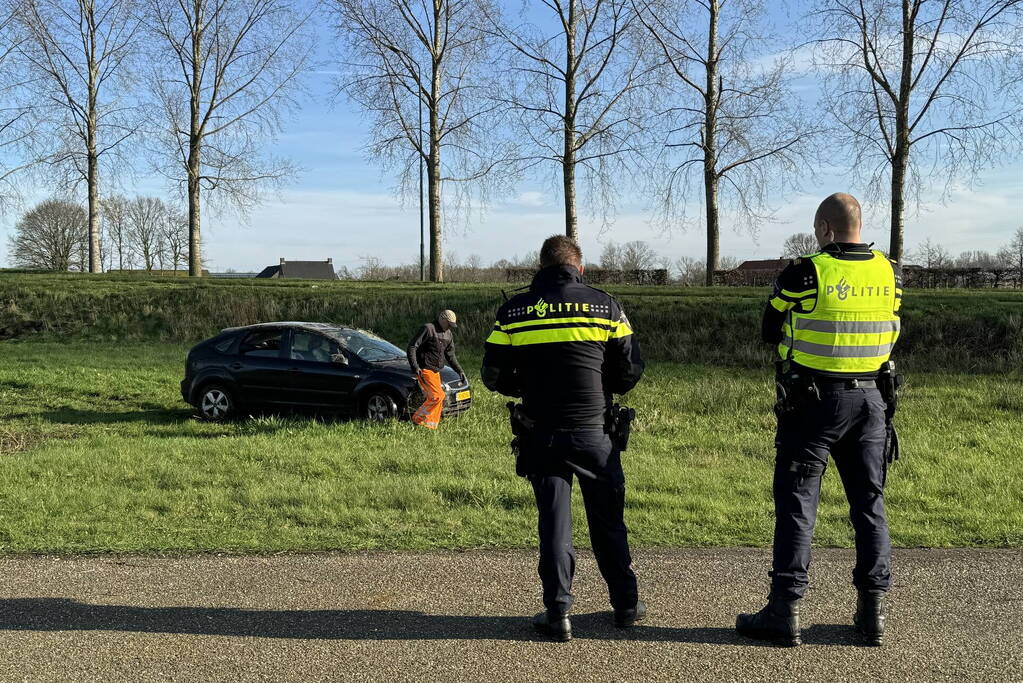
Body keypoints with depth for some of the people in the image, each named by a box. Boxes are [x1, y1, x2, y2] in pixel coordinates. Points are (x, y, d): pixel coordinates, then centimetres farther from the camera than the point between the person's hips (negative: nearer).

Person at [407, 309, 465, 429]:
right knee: (438, 396, -16)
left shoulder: (448, 334, 15)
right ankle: (418, 418, -5)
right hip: (424, 369, -8)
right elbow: (412, 347, -13)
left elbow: (450, 355, 25)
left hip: (436, 371, 8)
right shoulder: (428, 329, -10)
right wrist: (415, 366, -21)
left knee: (433, 398, 6)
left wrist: (459, 371, 16)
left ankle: (431, 424, 13)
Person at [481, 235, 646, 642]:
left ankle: (557, 614, 9)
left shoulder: (513, 312, -1)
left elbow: (494, 376, 2)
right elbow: (630, 371, 0)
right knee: (608, 521, 14)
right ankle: (626, 605, 24)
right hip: (594, 432, 0)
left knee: (553, 522, 9)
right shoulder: (605, 306, -3)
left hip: (542, 435, 0)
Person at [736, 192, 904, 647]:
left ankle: (785, 611, 5)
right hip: (869, 400, 5)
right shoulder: (890, 274, 1)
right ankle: (872, 610, 19)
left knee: (796, 503, 2)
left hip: (812, 401, -4)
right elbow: (892, 335, 12)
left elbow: (770, 333, -1)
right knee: (869, 502, 13)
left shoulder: (803, 275, -13)